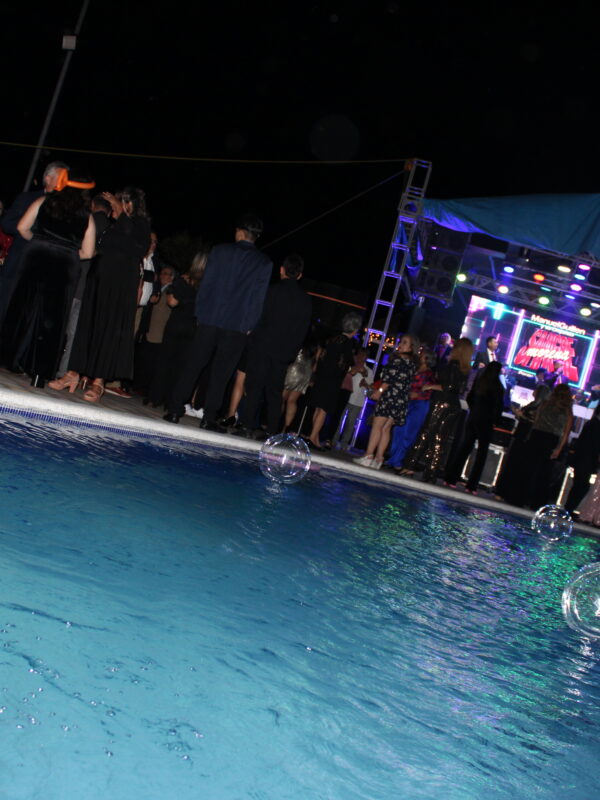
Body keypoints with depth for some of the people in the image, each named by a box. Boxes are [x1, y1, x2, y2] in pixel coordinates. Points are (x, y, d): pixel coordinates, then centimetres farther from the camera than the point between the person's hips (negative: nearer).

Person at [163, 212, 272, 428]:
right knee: (221, 373, 4)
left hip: (209, 320, 0)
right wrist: (249, 325, 8)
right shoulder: (264, 263, 2)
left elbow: (205, 285, 3)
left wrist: (199, 314, 9)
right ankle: (209, 417, 3)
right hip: (238, 326, 0)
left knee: (192, 366, 5)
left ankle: (175, 410, 4)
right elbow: (259, 297, 2)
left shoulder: (220, 251, 3)